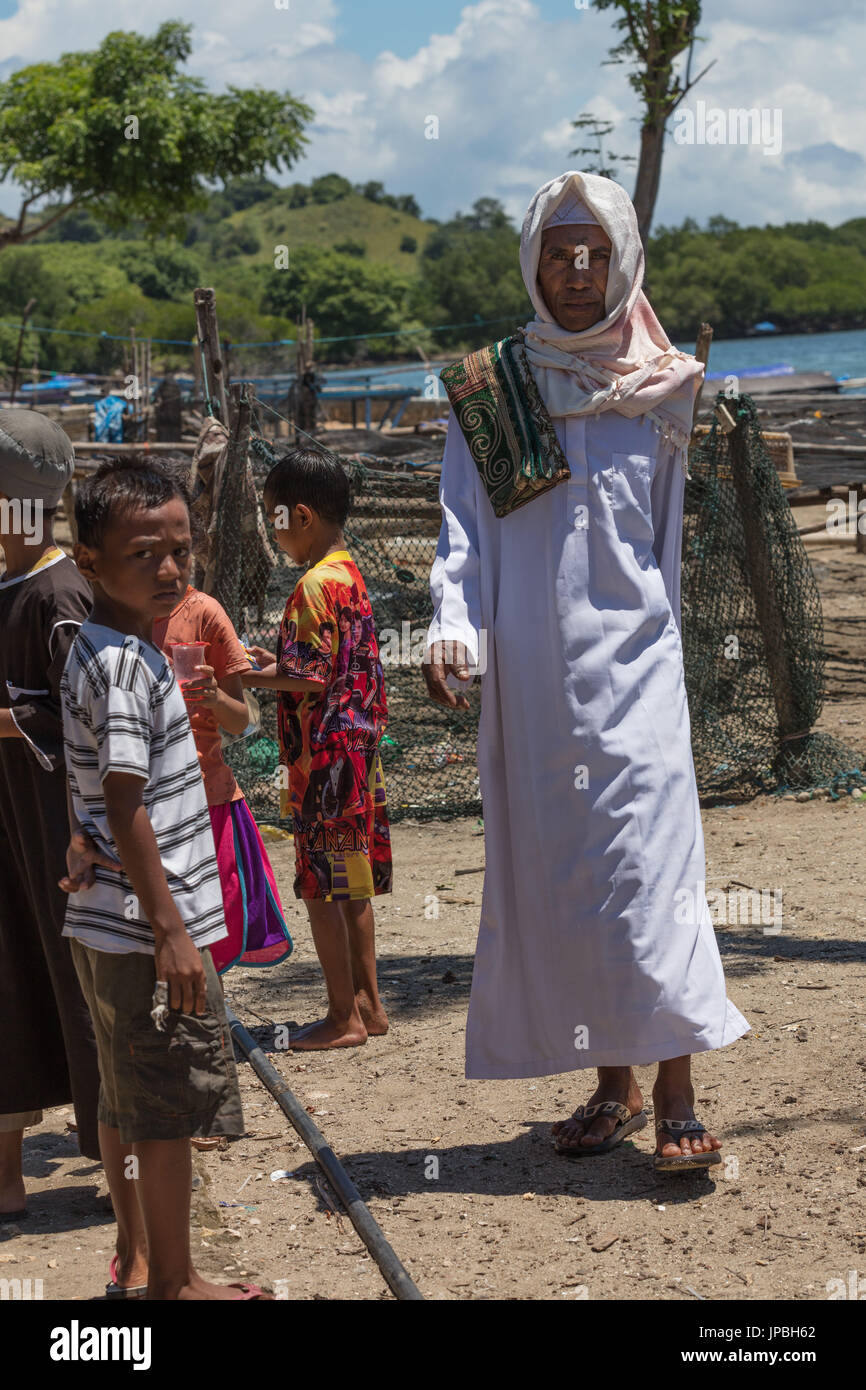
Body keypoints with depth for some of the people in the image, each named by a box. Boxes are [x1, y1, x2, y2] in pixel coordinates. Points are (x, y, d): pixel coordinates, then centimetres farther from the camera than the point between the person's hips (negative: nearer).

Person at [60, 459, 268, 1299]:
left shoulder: (92, 651, 11)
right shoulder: (125, 664, -19)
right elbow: (126, 810, -22)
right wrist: (171, 929, -21)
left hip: (108, 923, 10)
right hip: (145, 924, -10)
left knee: (126, 1100, 18)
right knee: (169, 1112, 0)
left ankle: (136, 1257, 30)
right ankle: (173, 1282, 11)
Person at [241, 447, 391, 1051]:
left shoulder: (315, 584, -17)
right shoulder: (351, 575, 11)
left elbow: (312, 678, -20)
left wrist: (245, 677, -10)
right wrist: (275, 662, 16)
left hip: (325, 758, -9)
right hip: (357, 751, 9)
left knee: (323, 888, -1)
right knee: (351, 885, 15)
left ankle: (344, 1018, 5)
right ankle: (368, 1002, 22)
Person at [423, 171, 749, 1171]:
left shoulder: (658, 391, 7)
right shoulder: (486, 391, 7)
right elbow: (464, 527, 0)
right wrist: (451, 627, -13)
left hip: (630, 665, -2)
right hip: (528, 675, 2)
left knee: (646, 867, -10)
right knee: (549, 872, 4)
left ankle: (678, 1104, -8)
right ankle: (615, 1088, 15)